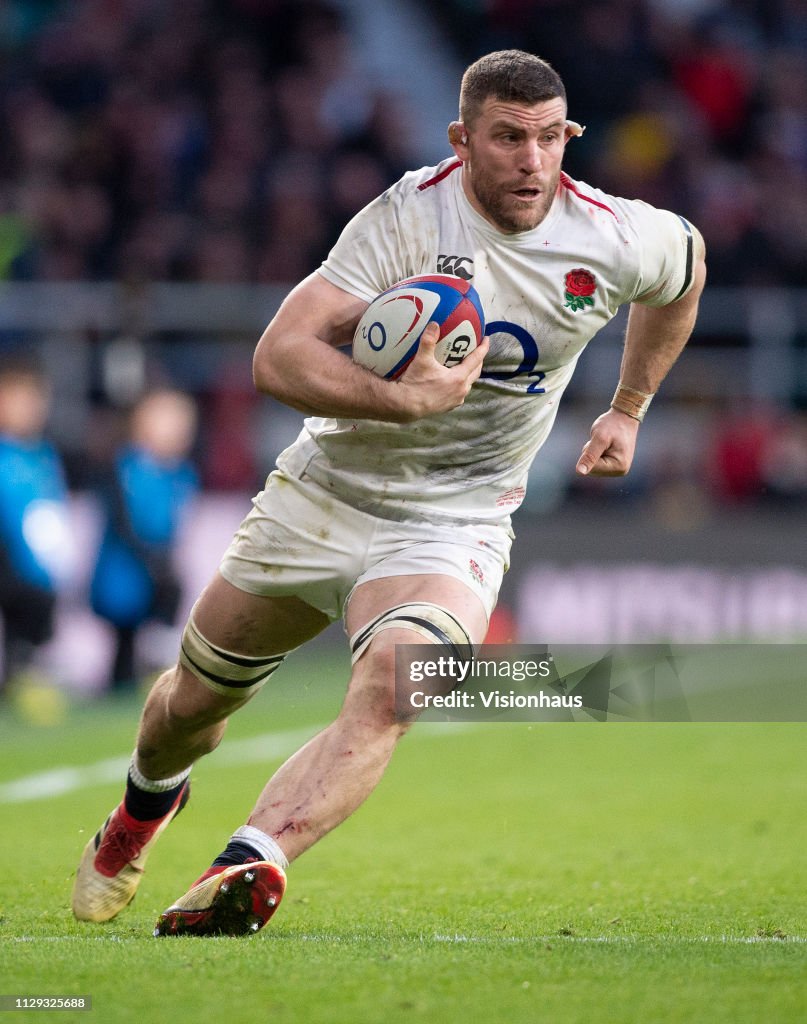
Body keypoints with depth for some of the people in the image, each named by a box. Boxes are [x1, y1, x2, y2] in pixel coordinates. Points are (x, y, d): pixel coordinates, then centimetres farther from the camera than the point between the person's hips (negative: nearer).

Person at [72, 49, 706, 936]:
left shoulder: (615, 240, -10)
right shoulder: (408, 217, -19)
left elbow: (685, 268, 18)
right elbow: (277, 358, -27)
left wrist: (628, 411, 19)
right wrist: (405, 401, -40)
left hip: (452, 525, 0)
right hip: (325, 493, 1)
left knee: (384, 696, -31)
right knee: (199, 697, 15)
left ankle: (247, 867, -48)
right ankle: (146, 803, 50)